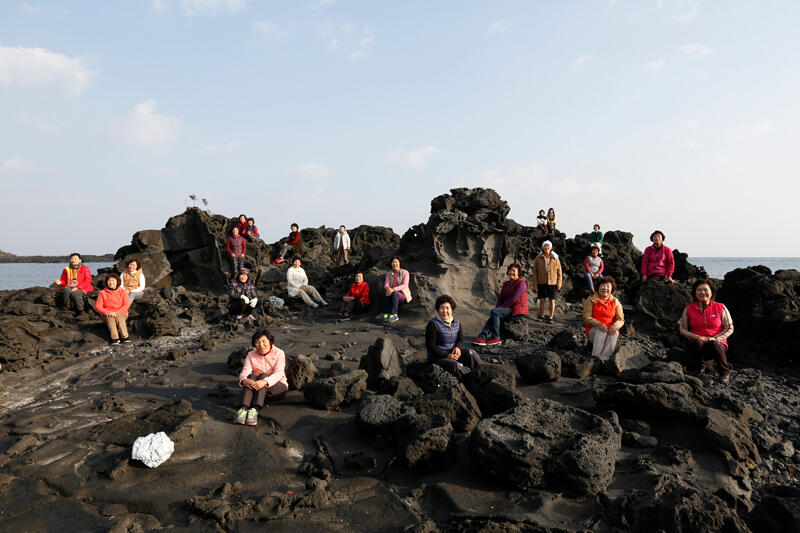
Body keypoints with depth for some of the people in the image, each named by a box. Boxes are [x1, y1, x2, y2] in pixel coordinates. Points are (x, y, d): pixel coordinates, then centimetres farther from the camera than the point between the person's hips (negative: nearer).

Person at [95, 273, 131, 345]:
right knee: (110, 319, -34)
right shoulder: (102, 293, 8)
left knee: (119, 318, -35)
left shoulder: (123, 291, 6)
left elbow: (126, 304, -5)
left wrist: (116, 313, -20)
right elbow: (98, 306, -1)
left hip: (121, 313, 0)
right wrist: (107, 313, -20)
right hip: (107, 314, 1)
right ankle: (115, 338, -43)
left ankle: (125, 337, -41)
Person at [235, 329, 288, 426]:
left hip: (278, 387, -2)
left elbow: (278, 373, -23)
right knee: (251, 375, -27)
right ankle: (243, 409, -46)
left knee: (263, 376, -30)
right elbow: (244, 372, -12)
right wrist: (244, 380, -38)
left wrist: (265, 382, -43)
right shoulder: (251, 355, 2)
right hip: (257, 391, 3)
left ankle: (254, 410, -48)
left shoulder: (279, 353, -8)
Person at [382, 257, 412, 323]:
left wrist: (393, 289, -33)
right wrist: (388, 288, -32)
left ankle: (394, 315, -34)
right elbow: (386, 284, -6)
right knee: (386, 293, -31)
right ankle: (386, 314, -33)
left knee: (394, 293, -36)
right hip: (393, 294, 3)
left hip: (402, 295, -3)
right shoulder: (389, 273, 7)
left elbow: (404, 285, -18)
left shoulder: (405, 272, -6)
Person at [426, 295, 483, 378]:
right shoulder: (433, 324, -14)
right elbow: (430, 346, -15)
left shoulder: (457, 322, 5)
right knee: (456, 366, -32)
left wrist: (457, 347, -9)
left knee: (471, 353, -18)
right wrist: (447, 355, -21)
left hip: (452, 353, 6)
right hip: (437, 356, -6)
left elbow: (460, 339, 17)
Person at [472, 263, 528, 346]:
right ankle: (482, 337, -29)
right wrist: (497, 307, -6)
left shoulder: (521, 283, -8)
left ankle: (496, 338, -23)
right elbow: (500, 297, 14)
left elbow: (514, 299, -15)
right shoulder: (506, 284, 19)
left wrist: (502, 307, -11)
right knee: (493, 317, -17)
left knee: (494, 312, -24)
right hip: (509, 308, 8)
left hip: (517, 310, -8)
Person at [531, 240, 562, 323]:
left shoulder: (555, 258, 1)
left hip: (552, 283, 0)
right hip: (541, 282, 0)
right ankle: (542, 316, 19)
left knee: (552, 300, 1)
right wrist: (535, 284, -2)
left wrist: (559, 283, -1)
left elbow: (559, 271, 4)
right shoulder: (538, 258, 1)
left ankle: (551, 317, 9)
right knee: (542, 300, 5)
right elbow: (535, 272, 2)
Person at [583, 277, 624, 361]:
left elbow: (621, 319, 6)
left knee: (614, 333, -32)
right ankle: (596, 357, -36)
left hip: (610, 330, 2)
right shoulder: (591, 300, 3)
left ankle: (604, 358, -40)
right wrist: (598, 324, -24)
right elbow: (586, 317, -5)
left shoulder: (615, 301, 10)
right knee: (601, 331, -35)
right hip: (593, 330, -1)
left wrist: (615, 326, -19)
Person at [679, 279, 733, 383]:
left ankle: (725, 372, -11)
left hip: (718, 343, 0)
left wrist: (715, 338, -12)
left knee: (713, 344, -36)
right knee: (697, 343, -35)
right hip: (697, 345, 1)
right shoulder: (688, 309, 4)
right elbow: (682, 329, 5)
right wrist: (697, 337, -14)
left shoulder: (720, 308, 3)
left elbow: (730, 328, 4)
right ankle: (701, 368, -6)